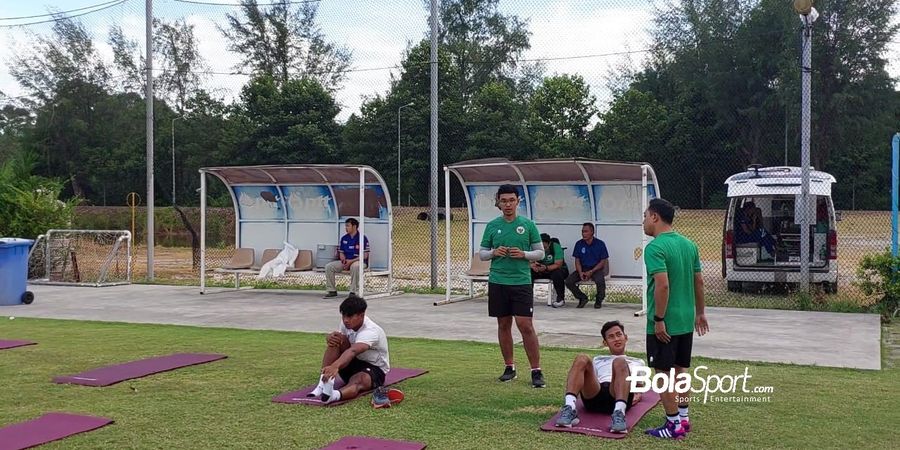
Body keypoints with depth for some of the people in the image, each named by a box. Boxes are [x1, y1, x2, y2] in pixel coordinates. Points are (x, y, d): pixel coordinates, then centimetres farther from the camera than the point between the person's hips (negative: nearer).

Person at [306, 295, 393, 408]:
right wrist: (330, 337, -27)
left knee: (358, 380, -43)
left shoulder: (370, 331, -31)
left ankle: (335, 395, -75)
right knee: (336, 340, -20)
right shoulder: (347, 323, -6)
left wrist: (335, 366, -68)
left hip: (375, 369, -7)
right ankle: (324, 382, -32)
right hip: (353, 364, 7)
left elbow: (353, 351, -50)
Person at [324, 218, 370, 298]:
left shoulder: (362, 238, -9)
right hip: (346, 262, 6)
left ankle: (353, 292, -30)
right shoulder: (344, 238, 11)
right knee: (328, 266, -12)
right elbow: (341, 252, 18)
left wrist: (351, 261, -19)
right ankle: (332, 290, -3)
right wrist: (344, 259, -6)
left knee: (355, 266, -42)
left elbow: (365, 256, -13)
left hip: (359, 261, -6)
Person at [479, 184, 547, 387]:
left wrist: (523, 254, -13)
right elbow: (482, 254, 11)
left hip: (521, 281, -2)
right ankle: (509, 367, 21)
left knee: (526, 325, -7)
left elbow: (540, 252, 5)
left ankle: (536, 371, 0)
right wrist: (494, 253, -10)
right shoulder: (492, 226, 6)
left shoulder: (527, 225, 1)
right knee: (504, 324, 9)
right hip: (497, 282, 2)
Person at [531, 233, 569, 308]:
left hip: (555, 269, -3)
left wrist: (546, 268, -44)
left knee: (557, 274, -39)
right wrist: (533, 265, -37)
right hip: (542, 271, 4)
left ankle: (561, 299, -22)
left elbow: (558, 265, -27)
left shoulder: (556, 247, -21)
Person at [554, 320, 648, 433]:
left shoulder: (637, 362, 39)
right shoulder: (598, 360, 41)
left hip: (617, 398, -1)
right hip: (594, 397, 1)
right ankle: (569, 409, -45)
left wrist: (637, 396, 5)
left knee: (619, 362, -32)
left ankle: (619, 413, -52)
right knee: (582, 359, -27)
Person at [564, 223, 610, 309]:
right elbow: (577, 260, 5)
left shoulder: (600, 244, -5)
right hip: (582, 269, 3)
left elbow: (603, 261, -5)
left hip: (596, 269, -3)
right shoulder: (579, 244, 3)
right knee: (568, 281, -21)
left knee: (600, 281, -36)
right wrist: (580, 272, -15)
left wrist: (591, 272, -17)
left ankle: (599, 300, -5)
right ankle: (582, 298, 4)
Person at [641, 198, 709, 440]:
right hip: (686, 321, 8)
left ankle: (674, 425, 8)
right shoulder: (689, 245, 8)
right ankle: (684, 418, 26)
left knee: (663, 373, 2)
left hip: (664, 324, -8)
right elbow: (699, 281, 12)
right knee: (680, 370, 18)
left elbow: (663, 285, -25)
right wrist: (700, 312, 21)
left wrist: (659, 319, -19)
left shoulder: (655, 247, -17)